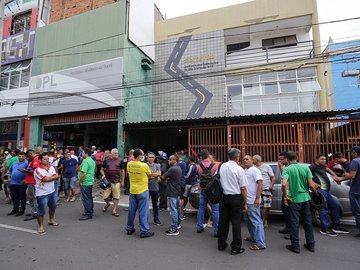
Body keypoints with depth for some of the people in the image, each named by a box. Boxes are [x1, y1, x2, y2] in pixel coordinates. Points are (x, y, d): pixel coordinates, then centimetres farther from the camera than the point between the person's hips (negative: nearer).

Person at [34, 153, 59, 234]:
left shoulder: (51, 167, 3)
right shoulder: (38, 170, -16)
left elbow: (57, 177, -9)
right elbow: (46, 179, -24)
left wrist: (47, 179, -21)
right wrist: (53, 177, -8)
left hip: (52, 191, 7)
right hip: (42, 193, -7)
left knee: (53, 207, 22)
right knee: (42, 211, 2)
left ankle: (51, 220, 42)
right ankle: (41, 226, 17)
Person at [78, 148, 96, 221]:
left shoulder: (85, 161, -18)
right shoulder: (92, 161, 12)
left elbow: (83, 173, -25)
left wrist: (80, 181, -14)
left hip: (85, 183, -10)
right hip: (90, 182, 10)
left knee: (85, 199, -1)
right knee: (89, 198, 17)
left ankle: (88, 214, 5)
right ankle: (90, 212, 27)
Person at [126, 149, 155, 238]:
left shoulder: (129, 164, -3)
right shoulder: (144, 165, -19)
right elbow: (150, 175, -3)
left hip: (132, 190, 6)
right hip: (142, 191, -5)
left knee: (131, 210, 16)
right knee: (143, 212, 3)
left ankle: (129, 229, 29)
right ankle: (144, 231, 11)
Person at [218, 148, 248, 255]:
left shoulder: (222, 166, -2)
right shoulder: (239, 169, -14)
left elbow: (219, 181, 4)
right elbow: (243, 188, -11)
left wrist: (220, 198, 14)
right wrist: (245, 203, -1)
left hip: (224, 196, 5)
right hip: (236, 198, -4)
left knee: (223, 220, 15)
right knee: (236, 222, 7)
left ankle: (221, 244, 29)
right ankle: (236, 248, 18)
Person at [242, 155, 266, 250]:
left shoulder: (255, 170, -11)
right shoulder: (244, 171, 13)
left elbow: (260, 184, -19)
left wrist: (257, 198, -24)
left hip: (253, 201, -9)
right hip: (245, 200, 9)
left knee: (256, 221, -3)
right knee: (248, 220, 19)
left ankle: (260, 243, 5)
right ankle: (253, 237, 34)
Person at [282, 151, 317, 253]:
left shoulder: (287, 169, -13)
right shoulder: (305, 168, -2)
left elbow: (284, 184, -25)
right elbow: (311, 185, -5)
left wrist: (285, 196, -10)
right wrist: (315, 192, 16)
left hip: (293, 199, -4)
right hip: (305, 198, 4)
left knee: (294, 222, 6)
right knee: (308, 222, 17)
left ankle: (295, 246, 15)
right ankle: (311, 245, 29)